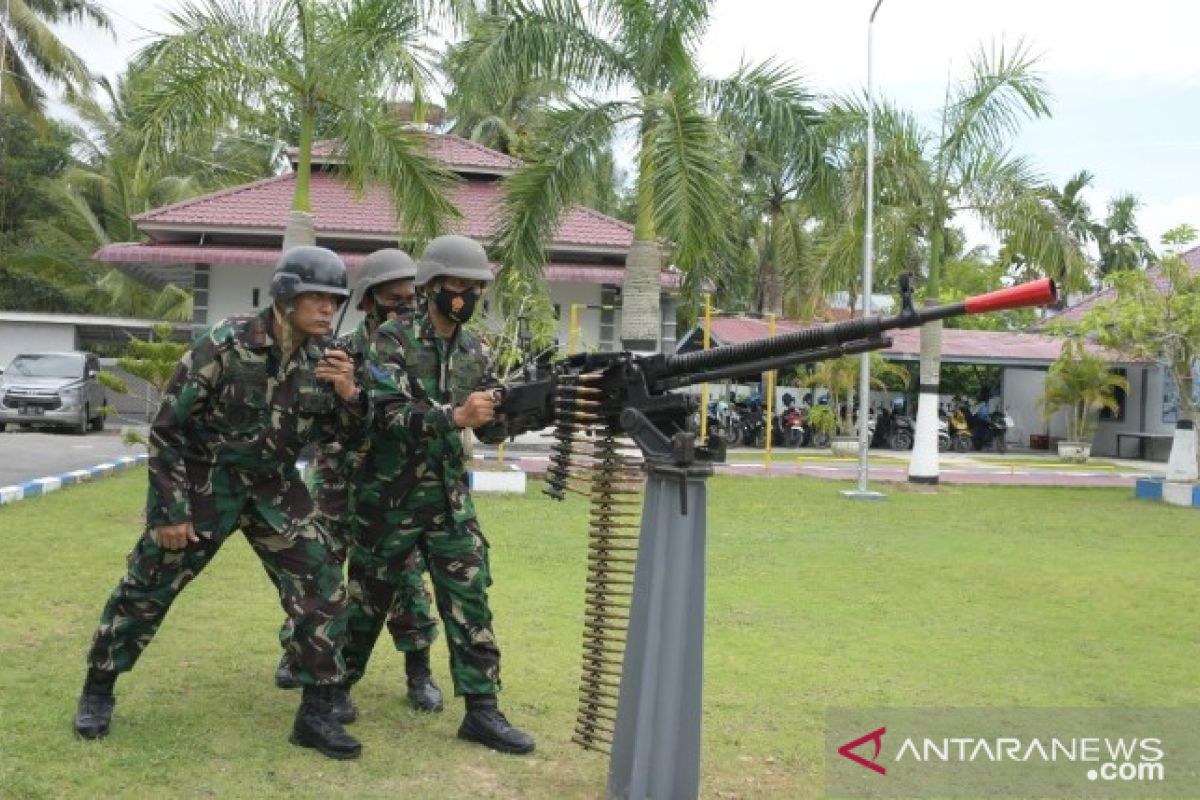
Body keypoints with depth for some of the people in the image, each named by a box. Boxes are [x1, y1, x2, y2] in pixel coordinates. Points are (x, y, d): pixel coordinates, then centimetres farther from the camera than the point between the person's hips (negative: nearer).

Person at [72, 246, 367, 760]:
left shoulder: (323, 361, -5)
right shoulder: (225, 345, -19)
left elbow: (350, 434, 4)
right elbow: (167, 428, -14)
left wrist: (350, 395, -17)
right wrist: (169, 508, -14)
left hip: (273, 488, 4)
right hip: (202, 483, -4)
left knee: (323, 590, -4)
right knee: (145, 590, 6)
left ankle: (319, 712, 8)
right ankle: (98, 690, 30)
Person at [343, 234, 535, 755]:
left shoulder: (473, 351, 6)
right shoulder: (393, 339, -11)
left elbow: (491, 430, 6)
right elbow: (388, 413, -24)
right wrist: (455, 416, -36)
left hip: (449, 496, 4)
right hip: (391, 495, -4)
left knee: (470, 598, -1)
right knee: (368, 595, 10)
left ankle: (481, 711, 5)